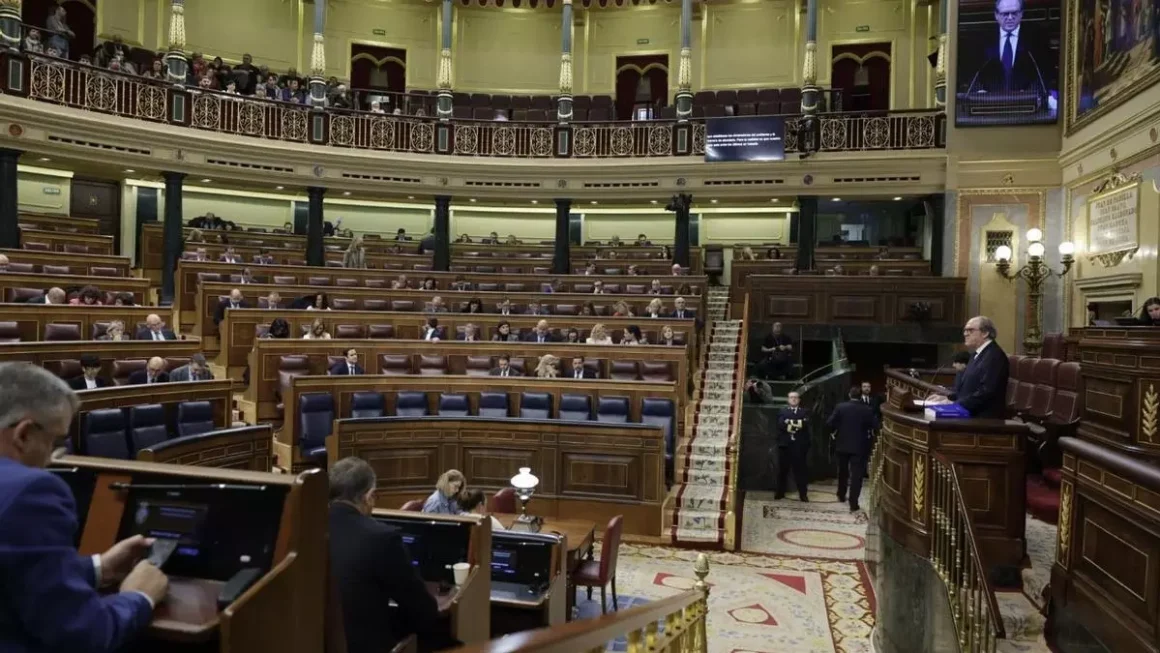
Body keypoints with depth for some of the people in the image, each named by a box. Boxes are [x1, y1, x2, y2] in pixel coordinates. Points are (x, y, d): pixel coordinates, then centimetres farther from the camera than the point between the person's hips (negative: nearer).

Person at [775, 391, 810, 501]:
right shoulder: (782, 411, 12)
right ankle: (780, 492, 12)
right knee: (782, 469, 4)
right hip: (785, 444, 1)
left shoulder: (804, 412, 12)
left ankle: (803, 493, 4)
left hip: (799, 445, -1)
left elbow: (806, 424, -8)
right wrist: (796, 424, -18)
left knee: (800, 469, -1)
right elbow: (780, 424, -7)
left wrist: (790, 423, -17)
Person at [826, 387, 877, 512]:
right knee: (856, 475, -1)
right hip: (859, 446, -2)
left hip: (842, 444, 2)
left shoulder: (840, 407, -6)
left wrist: (833, 432, 8)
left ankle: (841, 495, 37)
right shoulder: (868, 410, -8)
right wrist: (869, 436, 11)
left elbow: (829, 423, -10)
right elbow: (874, 426, -8)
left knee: (842, 471, 22)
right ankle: (853, 504, -5)